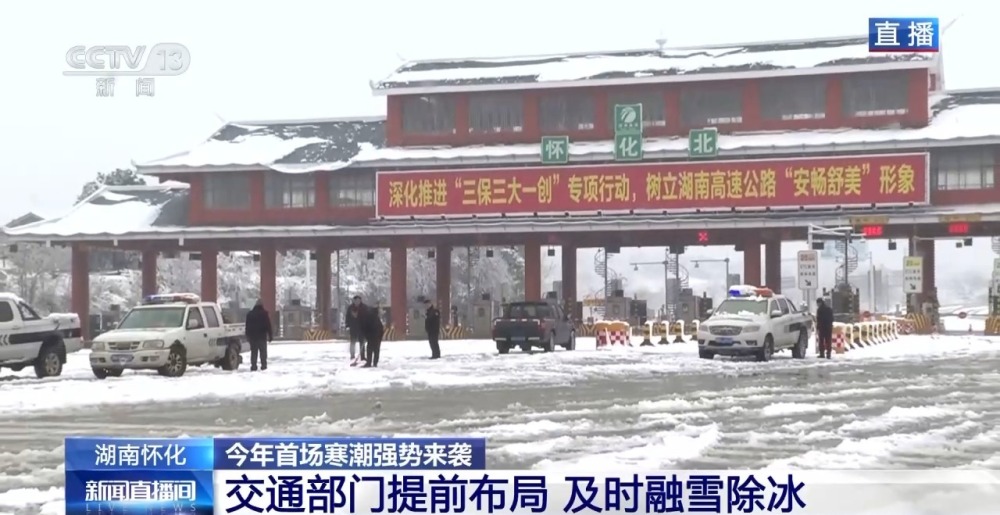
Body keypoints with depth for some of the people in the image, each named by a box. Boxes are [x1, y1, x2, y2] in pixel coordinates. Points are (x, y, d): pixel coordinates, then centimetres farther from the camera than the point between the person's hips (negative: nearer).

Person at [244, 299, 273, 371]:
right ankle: (263, 365, -3)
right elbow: (268, 325, -3)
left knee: (254, 352, 3)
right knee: (263, 351, 2)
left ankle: (253, 366, -4)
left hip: (252, 336, 3)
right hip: (262, 336, -3)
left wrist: (248, 336, 14)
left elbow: (247, 326, 11)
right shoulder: (264, 313, -1)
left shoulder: (250, 314, 10)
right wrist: (270, 336, -1)